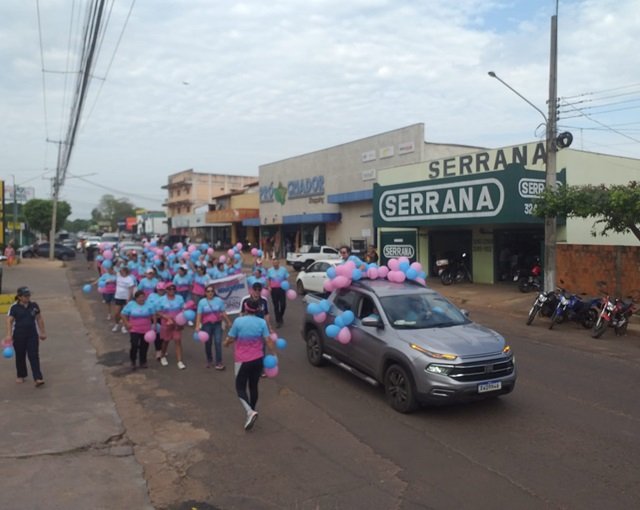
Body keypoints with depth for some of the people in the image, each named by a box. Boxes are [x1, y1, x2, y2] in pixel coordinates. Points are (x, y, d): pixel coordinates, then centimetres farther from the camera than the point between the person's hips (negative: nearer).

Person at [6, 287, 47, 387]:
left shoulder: (34, 305, 3)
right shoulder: (14, 307, -6)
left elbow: (39, 319, 11)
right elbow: (9, 321, -10)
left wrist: (43, 332, 13)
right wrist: (9, 335, -20)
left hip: (32, 335, 1)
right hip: (19, 336, -1)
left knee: (34, 356, -5)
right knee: (20, 356, 12)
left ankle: (38, 378, -9)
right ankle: (21, 376, 32)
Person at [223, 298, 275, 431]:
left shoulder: (238, 321, -12)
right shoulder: (262, 322, -5)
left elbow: (230, 339, -4)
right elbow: (268, 341, -7)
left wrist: (226, 343, 17)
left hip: (242, 360, -3)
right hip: (258, 359, 3)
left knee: (240, 387, 7)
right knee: (253, 386, 17)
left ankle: (250, 412, -15)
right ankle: (251, 412, 28)